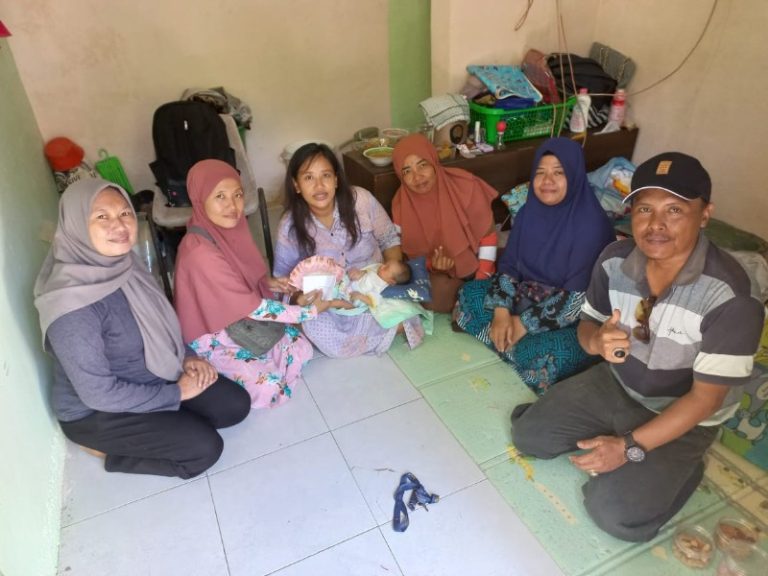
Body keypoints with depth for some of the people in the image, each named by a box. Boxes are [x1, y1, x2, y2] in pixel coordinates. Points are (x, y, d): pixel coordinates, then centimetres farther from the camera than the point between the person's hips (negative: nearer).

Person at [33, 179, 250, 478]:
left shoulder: (123, 263, -9)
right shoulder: (71, 304, -32)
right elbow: (99, 393, -28)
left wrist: (187, 357, -7)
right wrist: (177, 393, -18)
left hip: (150, 376, 7)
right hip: (95, 411, -7)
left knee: (236, 405, 0)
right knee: (204, 447, -14)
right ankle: (112, 449, 6)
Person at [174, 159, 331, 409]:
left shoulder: (229, 228, -8)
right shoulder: (199, 251, -33)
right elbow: (251, 306, -28)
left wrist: (268, 281, -9)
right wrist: (308, 310, -21)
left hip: (241, 319, 8)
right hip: (212, 336, -7)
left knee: (301, 349, 1)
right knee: (268, 387, -17)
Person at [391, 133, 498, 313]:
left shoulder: (465, 185, -21)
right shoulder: (401, 205, -15)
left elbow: (487, 235, -12)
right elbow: (413, 253, -4)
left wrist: (482, 280, -17)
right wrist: (432, 265, -26)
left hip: (474, 264, -1)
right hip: (440, 273, 1)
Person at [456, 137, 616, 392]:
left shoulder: (591, 224, -22)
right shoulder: (529, 212, -2)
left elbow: (578, 297, -25)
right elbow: (508, 265, 0)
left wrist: (524, 323, -22)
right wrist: (502, 312, -16)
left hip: (575, 320, -7)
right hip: (529, 295, 7)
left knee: (547, 355, -34)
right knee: (470, 294, -4)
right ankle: (520, 348, -7)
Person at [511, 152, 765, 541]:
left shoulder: (731, 297, -30)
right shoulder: (614, 260, -15)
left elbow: (706, 397, -23)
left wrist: (631, 447, -25)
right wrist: (596, 340, -26)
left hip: (680, 417, -4)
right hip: (613, 383, 5)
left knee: (614, 515, -14)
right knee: (527, 435, 2)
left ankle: (683, 467, 12)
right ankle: (602, 429, 22)